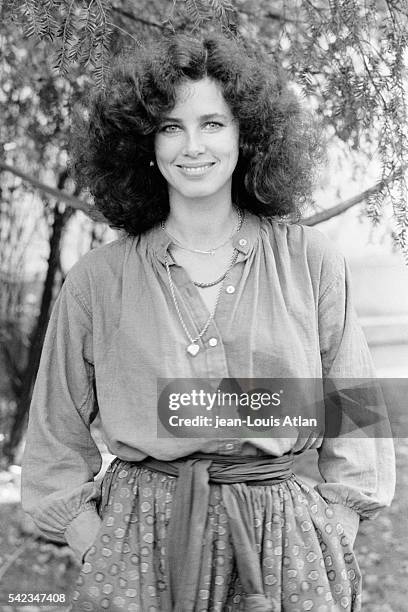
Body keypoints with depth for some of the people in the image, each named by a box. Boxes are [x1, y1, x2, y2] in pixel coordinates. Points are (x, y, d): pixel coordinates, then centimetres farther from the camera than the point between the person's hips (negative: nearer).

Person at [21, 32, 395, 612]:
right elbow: (57, 438, 8)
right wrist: (92, 543, -1)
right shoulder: (98, 280, 1)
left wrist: (332, 538, 0)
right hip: (140, 546, 0)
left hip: (285, 542, 1)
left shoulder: (309, 260, 2)